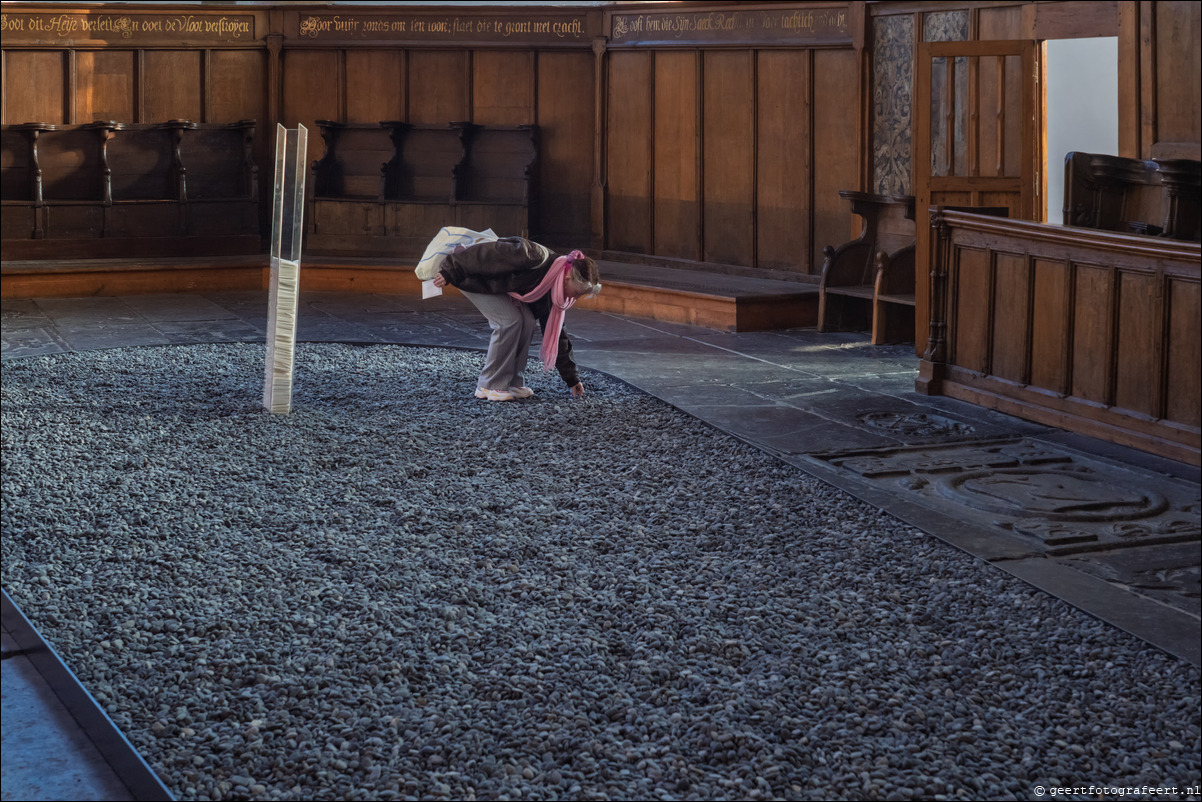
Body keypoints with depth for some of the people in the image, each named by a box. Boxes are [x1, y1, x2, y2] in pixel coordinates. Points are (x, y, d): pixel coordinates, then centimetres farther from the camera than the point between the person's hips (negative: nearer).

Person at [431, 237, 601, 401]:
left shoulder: (550, 292, -5)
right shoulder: (535, 258, -32)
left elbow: (556, 333, 3)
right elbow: (487, 255, -31)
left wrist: (571, 379, 4)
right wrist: (450, 272, -28)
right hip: (469, 274, -8)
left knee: (526, 321, -7)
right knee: (510, 320, -19)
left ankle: (513, 383, 4)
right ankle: (489, 386, -9)